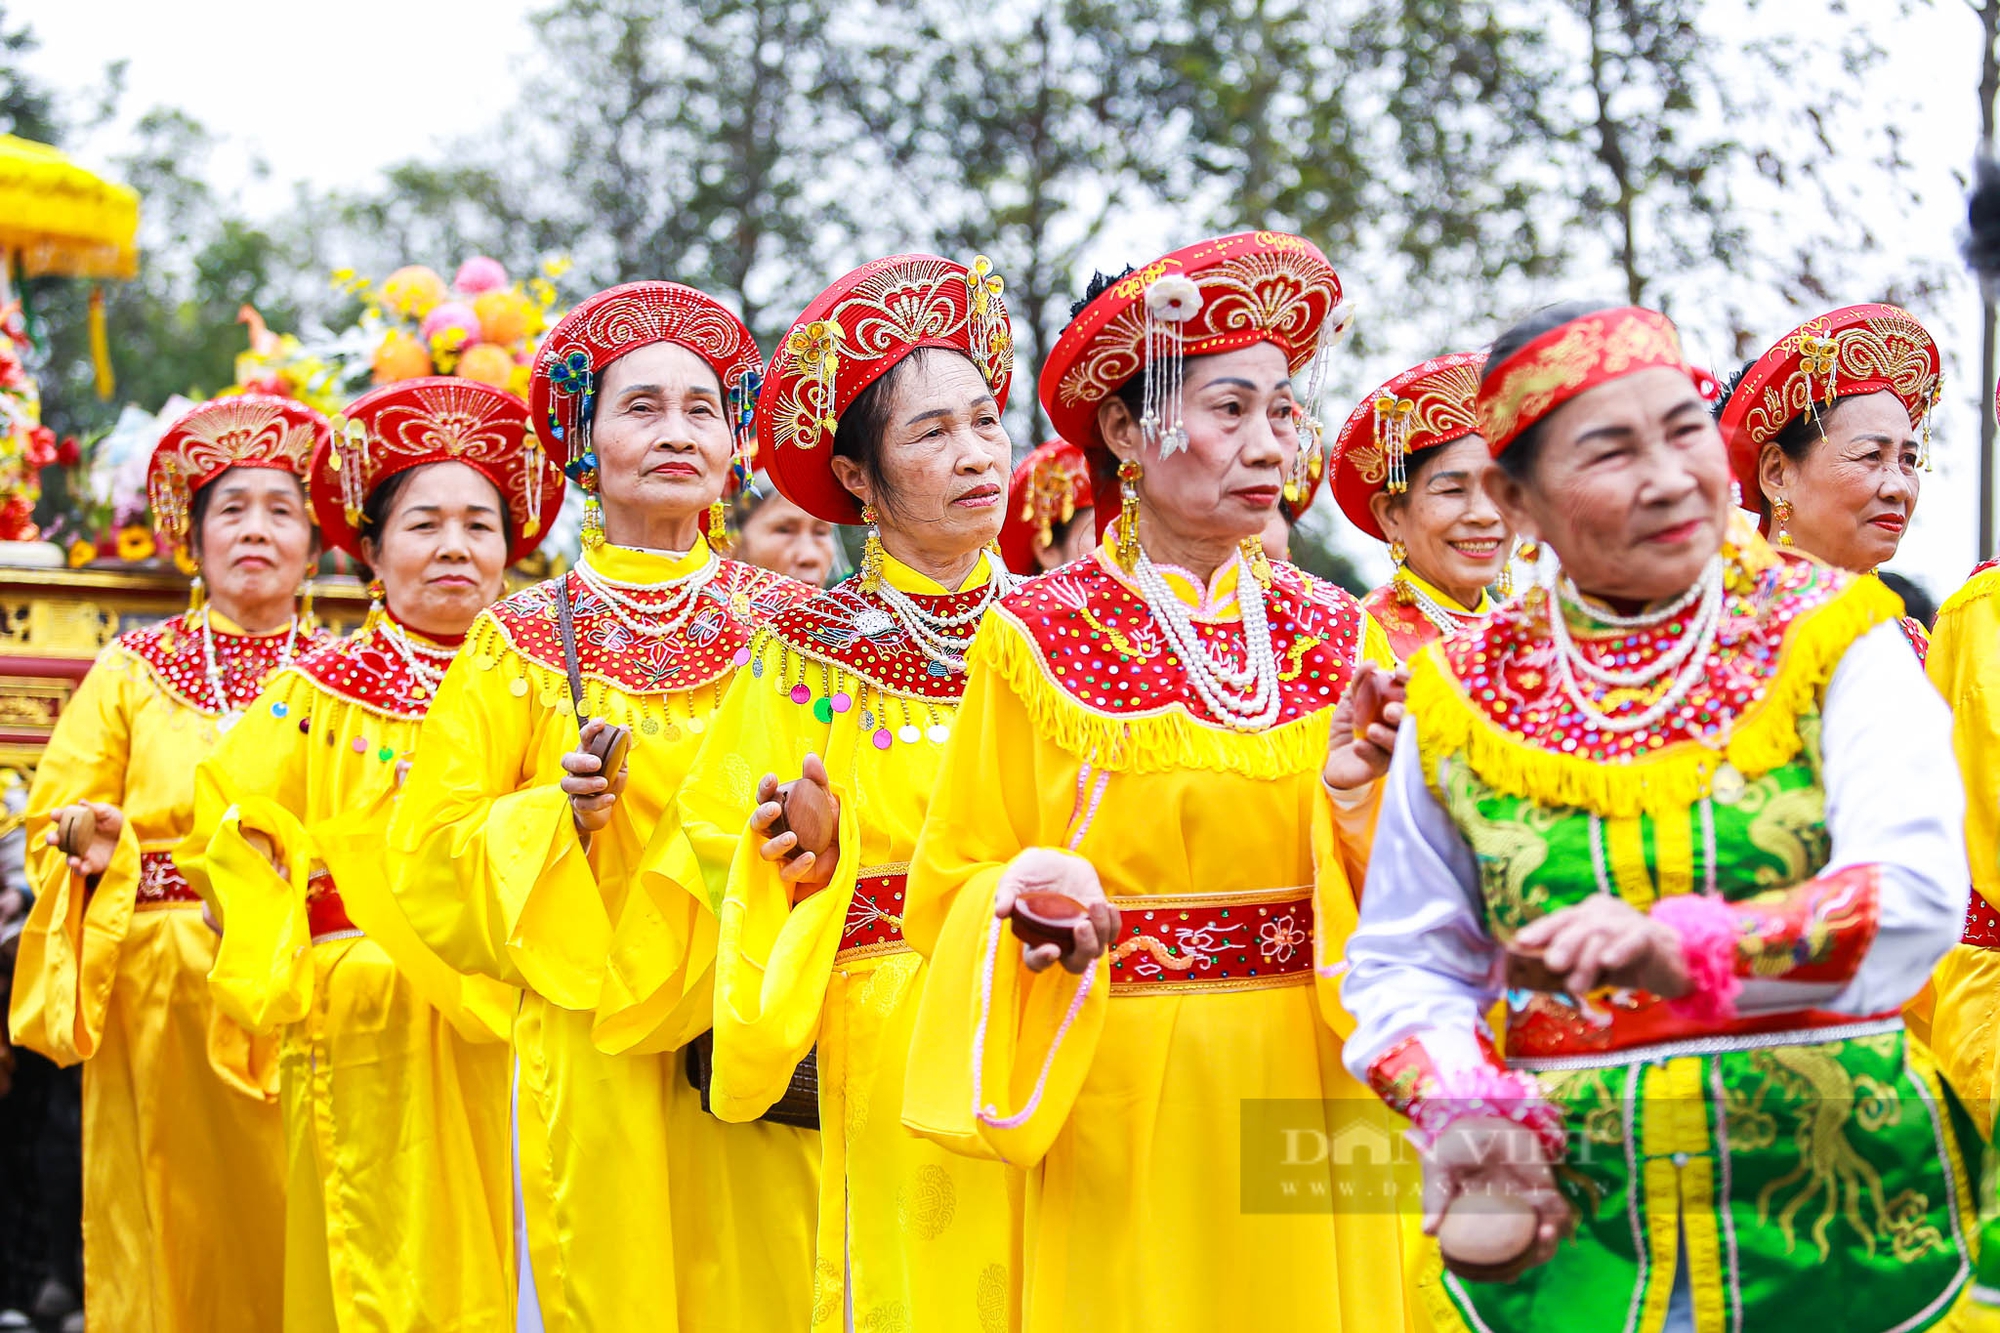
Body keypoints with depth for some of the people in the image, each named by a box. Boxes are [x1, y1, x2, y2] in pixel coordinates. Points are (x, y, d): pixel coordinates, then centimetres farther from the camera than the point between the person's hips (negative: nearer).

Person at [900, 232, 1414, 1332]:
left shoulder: (1339, 636, 5)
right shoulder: (1035, 640, -4)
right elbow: (950, 898, -1)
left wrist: (1356, 799, -14)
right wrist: (1025, 898, -21)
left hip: (1308, 1094, 3)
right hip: (1118, 1107, -3)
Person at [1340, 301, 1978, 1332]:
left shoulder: (1834, 639, -3)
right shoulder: (1463, 694, 3)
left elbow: (1916, 891, -17)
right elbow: (1403, 965, 8)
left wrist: (1679, 947, -33)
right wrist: (1468, 1117, -12)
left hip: (1845, 1221, -1)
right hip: (1559, 1238, 1)